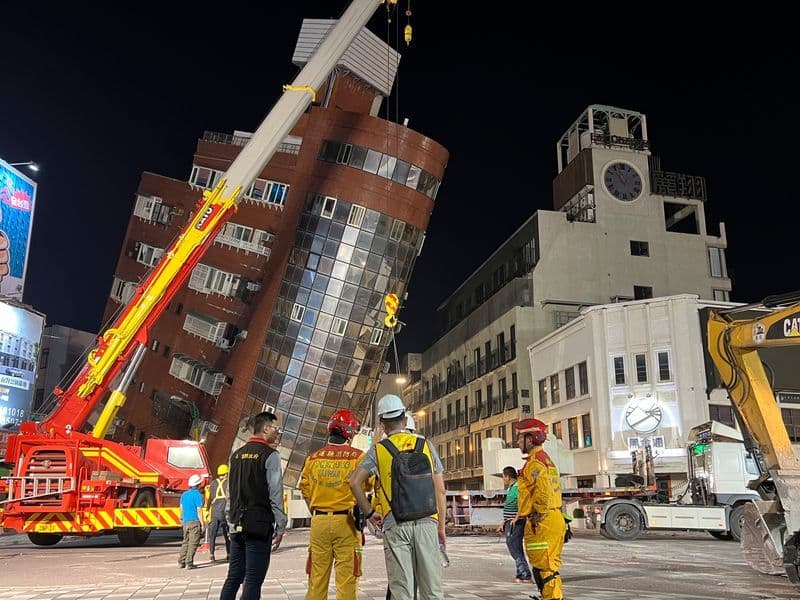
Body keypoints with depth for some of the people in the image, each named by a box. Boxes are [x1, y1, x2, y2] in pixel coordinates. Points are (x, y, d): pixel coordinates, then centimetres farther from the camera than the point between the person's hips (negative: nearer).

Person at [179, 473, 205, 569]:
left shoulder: (184, 494, 10)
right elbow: (199, 511, -13)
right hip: (195, 522, -7)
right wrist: (202, 524, -9)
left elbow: (181, 509, 16)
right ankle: (189, 563, -5)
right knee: (193, 543, -2)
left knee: (186, 542, 15)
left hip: (185, 522, 7)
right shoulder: (198, 495, -11)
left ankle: (181, 562, 13)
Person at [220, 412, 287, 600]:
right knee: (253, 580, -2)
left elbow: (230, 491, 15)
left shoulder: (236, 455, 13)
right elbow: (275, 494, -11)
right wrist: (280, 526, -6)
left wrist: (233, 520, 19)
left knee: (233, 577, 12)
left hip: (237, 525, 7)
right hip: (260, 525, -7)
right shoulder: (270, 455, -8)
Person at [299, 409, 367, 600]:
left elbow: (305, 490, 10)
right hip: (346, 521, -3)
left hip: (319, 521, 3)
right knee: (346, 579, 2)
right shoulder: (357, 456, -8)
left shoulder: (313, 458, 3)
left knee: (317, 579, 11)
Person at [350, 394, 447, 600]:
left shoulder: (377, 450, 6)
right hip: (426, 522, 1)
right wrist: (441, 527, 14)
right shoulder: (425, 445, 10)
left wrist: (370, 513, 6)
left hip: (395, 525, -1)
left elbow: (355, 483, -7)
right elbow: (440, 490, 8)